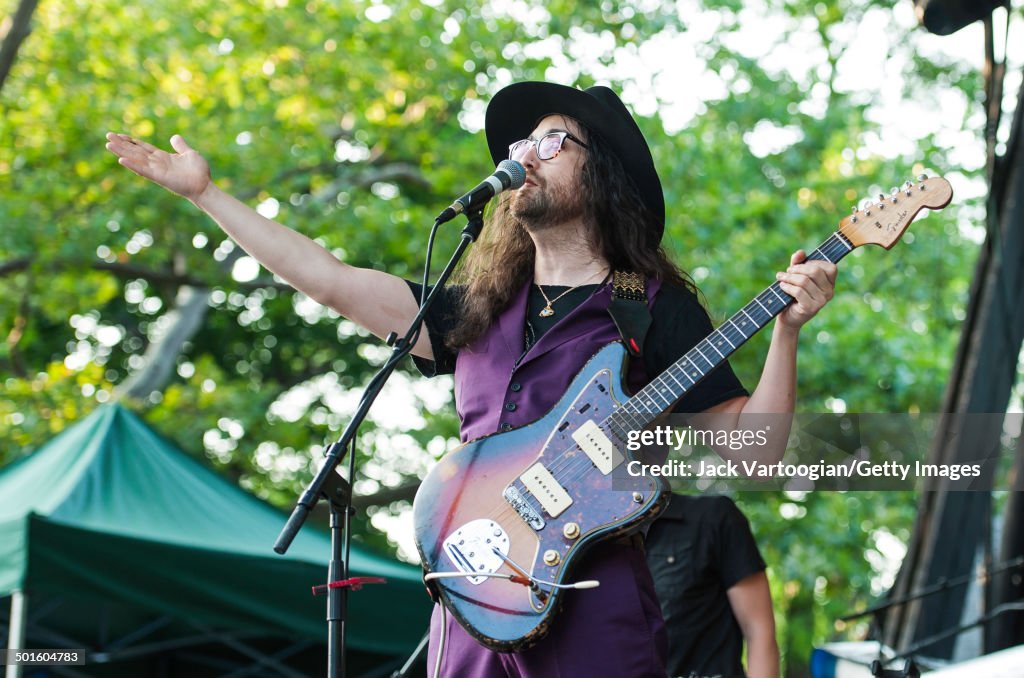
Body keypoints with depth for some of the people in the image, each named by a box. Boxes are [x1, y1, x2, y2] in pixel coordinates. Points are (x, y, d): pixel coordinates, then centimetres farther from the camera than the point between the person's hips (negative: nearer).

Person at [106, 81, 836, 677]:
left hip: (596, 605, -5)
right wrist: (205, 191, 20)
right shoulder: (479, 310, 18)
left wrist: (786, 328, -14)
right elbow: (329, 278, 18)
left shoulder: (658, 308, 5)